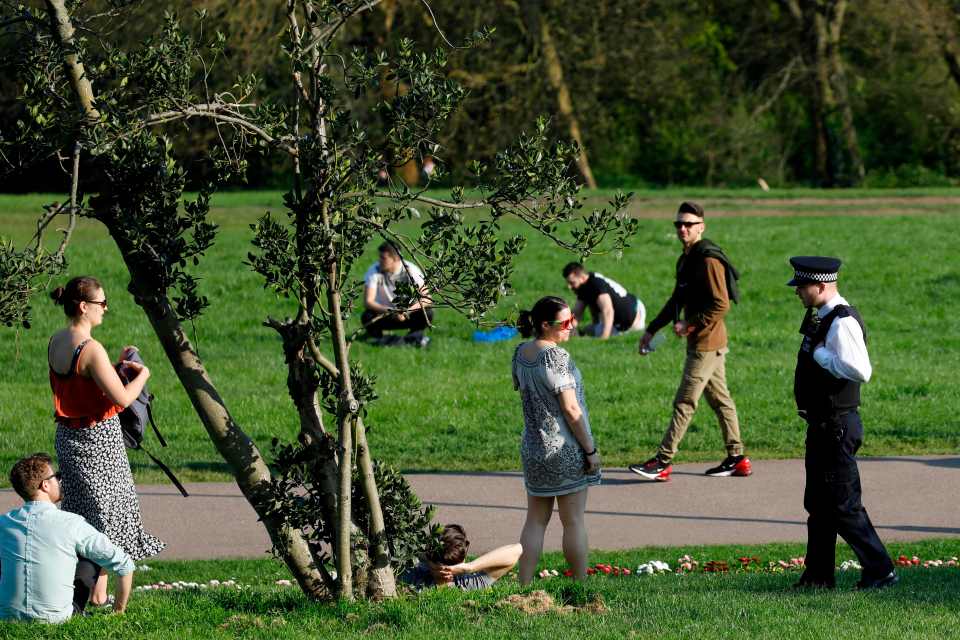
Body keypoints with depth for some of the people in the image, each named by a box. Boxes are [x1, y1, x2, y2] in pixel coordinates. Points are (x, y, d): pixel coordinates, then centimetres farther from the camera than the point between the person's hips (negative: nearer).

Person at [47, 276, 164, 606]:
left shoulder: (56, 343, 4)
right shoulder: (91, 349, -23)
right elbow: (122, 398, -25)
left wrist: (116, 365, 14)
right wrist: (142, 375, -7)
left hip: (67, 437, 8)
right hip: (98, 440, -8)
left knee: (79, 513, 17)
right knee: (105, 516, 2)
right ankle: (98, 598, 5)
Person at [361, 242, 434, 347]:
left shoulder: (411, 270, -16)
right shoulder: (374, 271, -15)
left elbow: (426, 299, -19)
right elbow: (368, 301, -20)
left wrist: (407, 312, -35)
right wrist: (388, 311, -37)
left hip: (407, 315, 0)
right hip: (384, 314, 0)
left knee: (427, 313, -29)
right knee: (367, 317, -32)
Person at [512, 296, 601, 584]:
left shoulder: (520, 353, 4)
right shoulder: (556, 357, -19)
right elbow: (571, 409, -19)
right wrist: (591, 449, -12)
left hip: (532, 449, 7)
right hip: (566, 450, -7)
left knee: (535, 520, 11)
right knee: (574, 521, 4)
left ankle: (524, 584, 7)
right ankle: (581, 585, 11)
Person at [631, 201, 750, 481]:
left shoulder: (708, 260, -17)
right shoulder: (686, 259, 14)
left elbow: (721, 305, -23)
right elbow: (676, 301, 23)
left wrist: (690, 324, -18)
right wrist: (651, 330, 21)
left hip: (707, 343, -10)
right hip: (700, 341, 10)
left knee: (685, 402, -8)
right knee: (719, 399, 14)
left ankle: (663, 461, -7)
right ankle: (737, 458, 19)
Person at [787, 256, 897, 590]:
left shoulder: (842, 322, -20)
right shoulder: (822, 318, 11)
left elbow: (860, 370, -31)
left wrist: (821, 355, -22)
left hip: (836, 425, -11)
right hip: (822, 424, 11)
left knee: (843, 506, -6)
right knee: (819, 504, 16)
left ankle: (880, 572, 1)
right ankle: (818, 576, 24)